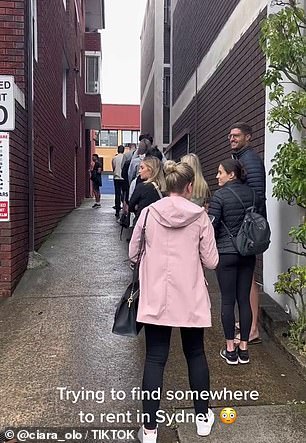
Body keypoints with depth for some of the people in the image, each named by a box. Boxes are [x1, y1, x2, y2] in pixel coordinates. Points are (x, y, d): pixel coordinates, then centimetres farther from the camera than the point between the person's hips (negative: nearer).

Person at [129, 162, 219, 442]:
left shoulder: (149, 213, -4)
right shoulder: (200, 217, -7)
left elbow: (133, 253, 3)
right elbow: (211, 262, -4)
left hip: (156, 298, 0)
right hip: (191, 298, 0)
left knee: (155, 359, 8)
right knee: (196, 354, 18)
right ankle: (203, 417, 34)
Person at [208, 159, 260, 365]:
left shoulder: (220, 196, -12)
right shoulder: (252, 193, 4)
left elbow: (211, 226, -12)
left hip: (226, 253, -5)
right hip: (248, 253, 5)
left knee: (228, 300, 4)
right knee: (244, 299, 9)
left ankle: (230, 350, 13)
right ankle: (244, 348, 18)